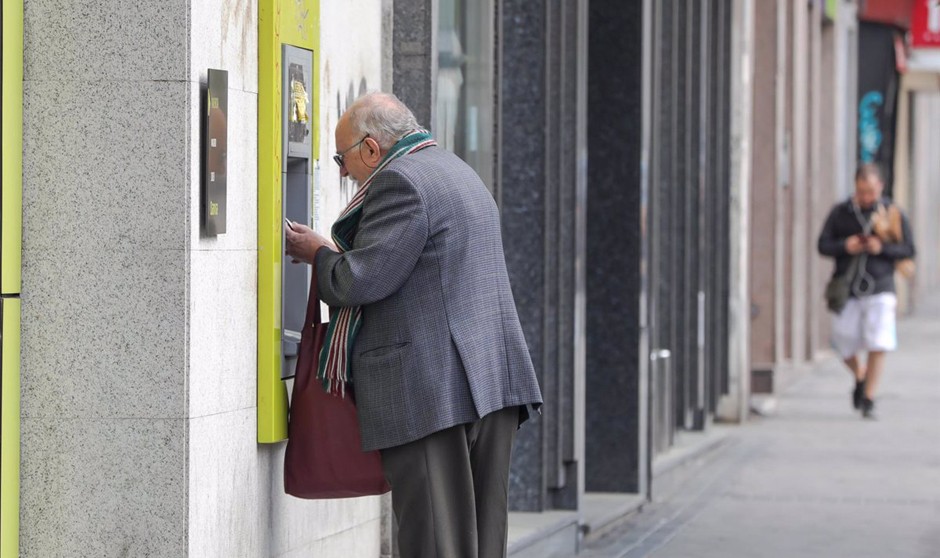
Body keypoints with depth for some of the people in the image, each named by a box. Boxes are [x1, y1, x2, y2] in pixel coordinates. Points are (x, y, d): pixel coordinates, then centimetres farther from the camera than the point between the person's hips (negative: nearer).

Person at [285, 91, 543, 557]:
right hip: (494, 380, 10)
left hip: (428, 392, -10)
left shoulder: (399, 183, -10)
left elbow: (360, 282, -17)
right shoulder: (460, 173, 22)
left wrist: (318, 253, 3)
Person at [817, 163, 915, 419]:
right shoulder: (840, 213, 4)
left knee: (878, 345, -11)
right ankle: (860, 377, 37)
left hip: (879, 289, -2)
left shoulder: (893, 213, 1)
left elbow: (908, 249, 1)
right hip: (847, 289, 2)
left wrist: (883, 248, -16)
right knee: (845, 345, 5)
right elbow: (823, 245, 4)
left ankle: (869, 399, 0)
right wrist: (845, 246, -15)